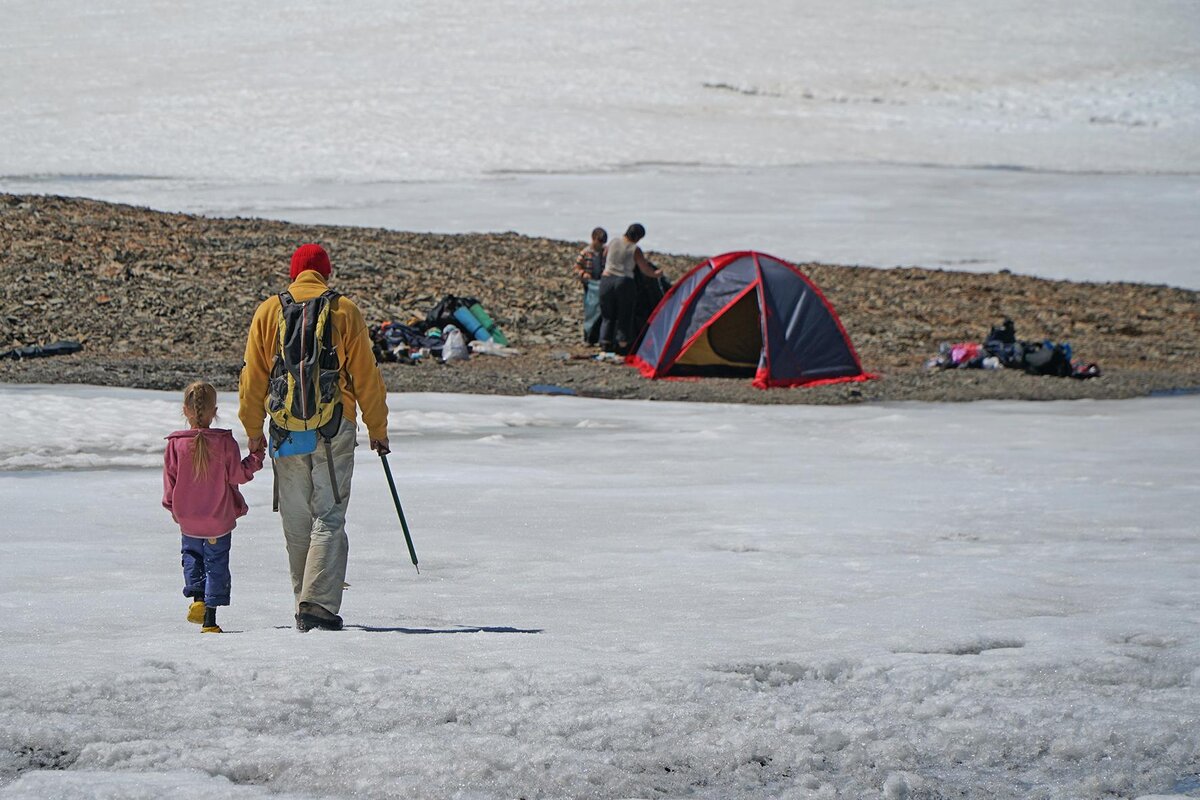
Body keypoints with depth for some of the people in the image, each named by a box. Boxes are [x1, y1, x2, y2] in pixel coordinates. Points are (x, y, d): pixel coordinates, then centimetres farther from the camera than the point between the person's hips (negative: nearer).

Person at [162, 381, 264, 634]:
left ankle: (197, 597, 1)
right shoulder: (224, 442, -12)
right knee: (216, 563, 9)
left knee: (192, 554, 23)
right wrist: (255, 457, 9)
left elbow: (170, 483, -1)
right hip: (220, 519, -1)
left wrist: (174, 509, 14)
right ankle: (210, 619, 6)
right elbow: (238, 474, -7)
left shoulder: (175, 444, -8)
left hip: (188, 521, 1)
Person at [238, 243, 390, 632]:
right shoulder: (344, 311, 0)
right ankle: (319, 605, -17)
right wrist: (377, 430, 9)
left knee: (296, 523, 11)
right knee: (329, 519, -4)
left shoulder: (268, 311, 6)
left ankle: (305, 607, 15)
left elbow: (253, 377, 8)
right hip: (335, 427, -2)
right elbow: (366, 376, 1)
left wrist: (254, 431, 16)